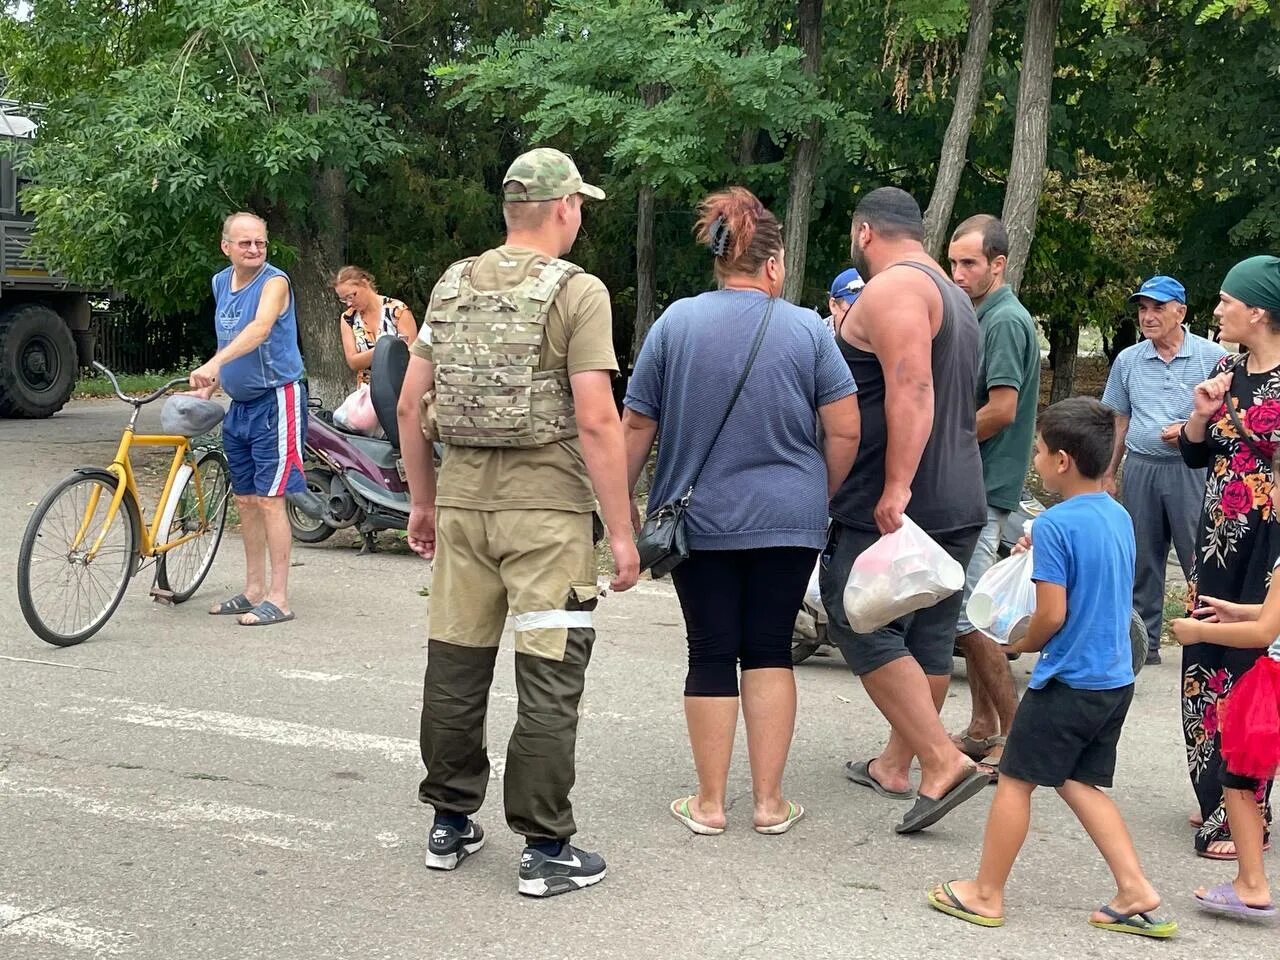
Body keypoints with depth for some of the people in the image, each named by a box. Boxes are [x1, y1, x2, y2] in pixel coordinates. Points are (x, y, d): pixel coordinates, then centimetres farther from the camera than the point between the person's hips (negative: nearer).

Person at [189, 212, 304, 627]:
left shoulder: (274, 281, -14)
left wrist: (214, 363, -47)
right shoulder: (221, 282, 9)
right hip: (239, 404, 8)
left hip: (276, 401, -8)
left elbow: (260, 328, -33)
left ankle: (278, 598, -4)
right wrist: (208, 386, 8)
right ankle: (254, 590, 23)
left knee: (269, 499, -9)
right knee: (245, 500, 13)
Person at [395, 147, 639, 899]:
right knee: (549, 679, 1)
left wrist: (423, 500, 19)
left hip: (462, 499, 6)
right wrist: (622, 531, -10)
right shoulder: (577, 292, -8)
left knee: (456, 665, 13)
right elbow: (596, 422, -14)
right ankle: (546, 849, 7)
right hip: (545, 507, -5)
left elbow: (410, 404, 10)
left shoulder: (453, 285, 10)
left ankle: (451, 824, 24)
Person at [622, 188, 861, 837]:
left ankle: (709, 802, 12)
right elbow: (844, 431, -2)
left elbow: (636, 426, 1)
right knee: (769, 650, 9)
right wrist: (821, 496, 14)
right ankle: (769, 801, 11)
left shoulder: (675, 322, -2)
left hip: (701, 519, 0)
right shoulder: (807, 329, -3)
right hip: (788, 521, 0)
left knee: (711, 654, 7)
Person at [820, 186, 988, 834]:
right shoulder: (953, 296, 20)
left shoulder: (891, 288, -11)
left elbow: (911, 389, -24)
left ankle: (943, 763, -11)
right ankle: (895, 766, 22)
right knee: (928, 638, 12)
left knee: (863, 629, -5)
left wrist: (897, 486, -28)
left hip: (896, 506, -9)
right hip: (959, 504, 9)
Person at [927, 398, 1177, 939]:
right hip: (1116, 678, 8)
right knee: (1079, 782, 17)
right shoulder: (1119, 517, 7)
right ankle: (1136, 892, 11)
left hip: (1069, 682, -8)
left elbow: (1052, 615, -19)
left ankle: (987, 895, 16)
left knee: (1016, 780, 6)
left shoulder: (1055, 524, -18)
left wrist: (1021, 645, 0)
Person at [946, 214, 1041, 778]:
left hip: (983, 486, -10)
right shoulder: (980, 317, 17)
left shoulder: (1006, 320, -13)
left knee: (967, 614, -9)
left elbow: (1001, 410, -20)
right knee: (967, 610, 13)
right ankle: (982, 729, 21)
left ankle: (1016, 736, -2)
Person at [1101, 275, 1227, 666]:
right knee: (1142, 560, 8)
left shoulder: (1212, 356, -1)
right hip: (1141, 468, 4)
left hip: (1191, 469, -4)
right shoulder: (1128, 360, 10)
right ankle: (1143, 641, 17)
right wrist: (1108, 473, 14)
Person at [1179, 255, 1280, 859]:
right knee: (1205, 667, 11)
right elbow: (1196, 455, 14)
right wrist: (1201, 413, -4)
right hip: (1218, 537, 7)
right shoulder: (1227, 370, 9)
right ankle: (1217, 800, 24)